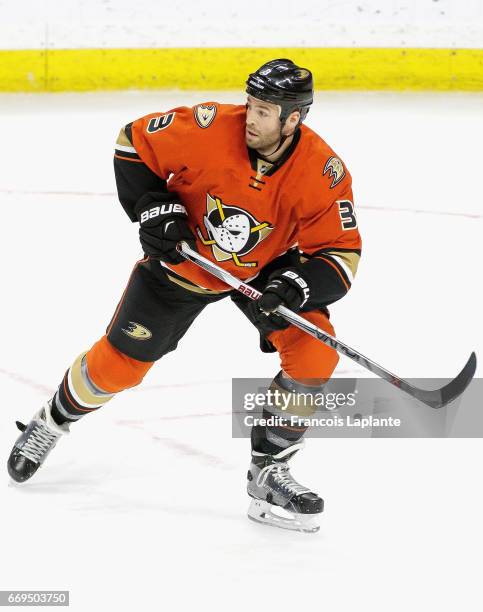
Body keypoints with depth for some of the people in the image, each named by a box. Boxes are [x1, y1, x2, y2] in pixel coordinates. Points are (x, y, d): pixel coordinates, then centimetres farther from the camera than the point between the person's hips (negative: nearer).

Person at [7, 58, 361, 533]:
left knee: (315, 352, -20)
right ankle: (52, 420, 36)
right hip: (182, 258, -1)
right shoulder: (209, 128, -29)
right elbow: (134, 143, -15)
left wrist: (297, 285, -39)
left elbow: (341, 253, -22)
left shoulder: (323, 172, -27)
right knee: (121, 362, 5)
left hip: (267, 268, 1)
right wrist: (152, 207, -24)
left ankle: (268, 473, -7)